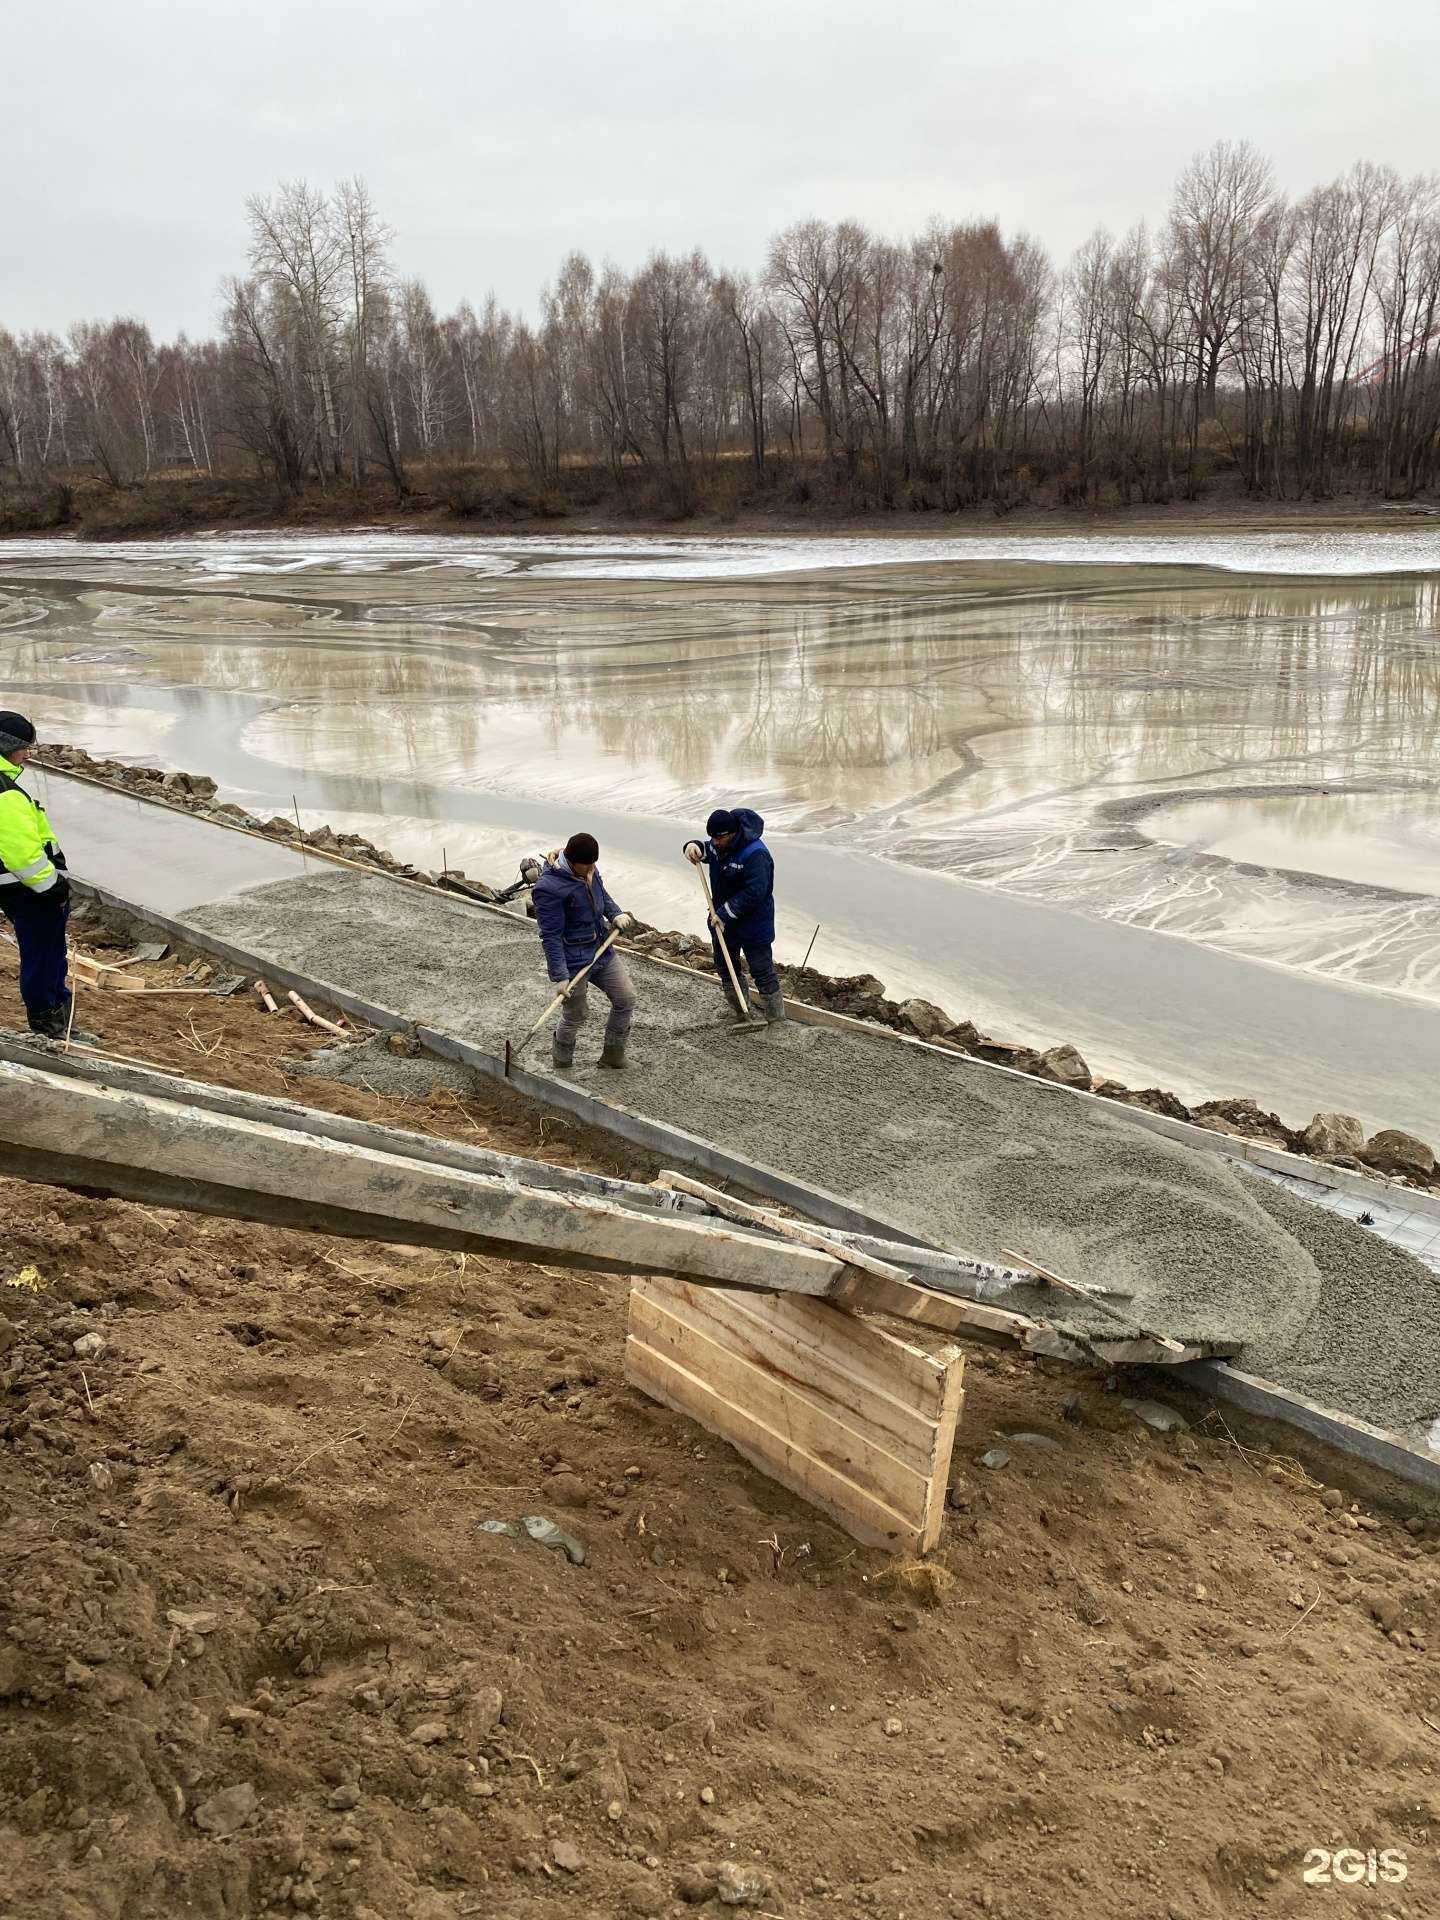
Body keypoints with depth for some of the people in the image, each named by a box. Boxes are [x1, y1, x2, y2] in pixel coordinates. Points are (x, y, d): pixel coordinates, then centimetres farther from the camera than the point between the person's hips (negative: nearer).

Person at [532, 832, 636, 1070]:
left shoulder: (589, 870, 0)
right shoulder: (549, 888, -24)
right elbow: (550, 936, -24)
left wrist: (615, 914, 2)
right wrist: (560, 977, -26)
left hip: (603, 951, 8)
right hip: (574, 963, -8)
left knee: (626, 999, 11)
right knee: (575, 1017, 5)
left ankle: (612, 1057, 29)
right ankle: (561, 1063, 31)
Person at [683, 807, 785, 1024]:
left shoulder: (755, 854, -28)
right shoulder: (718, 845, -3)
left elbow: (754, 893, -31)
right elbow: (706, 850, 18)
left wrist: (725, 914, -28)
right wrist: (694, 846, -8)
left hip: (753, 924, -9)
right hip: (723, 920, 9)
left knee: (762, 971, -1)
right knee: (725, 968, 21)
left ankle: (776, 1021, 11)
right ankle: (741, 1011, 39)